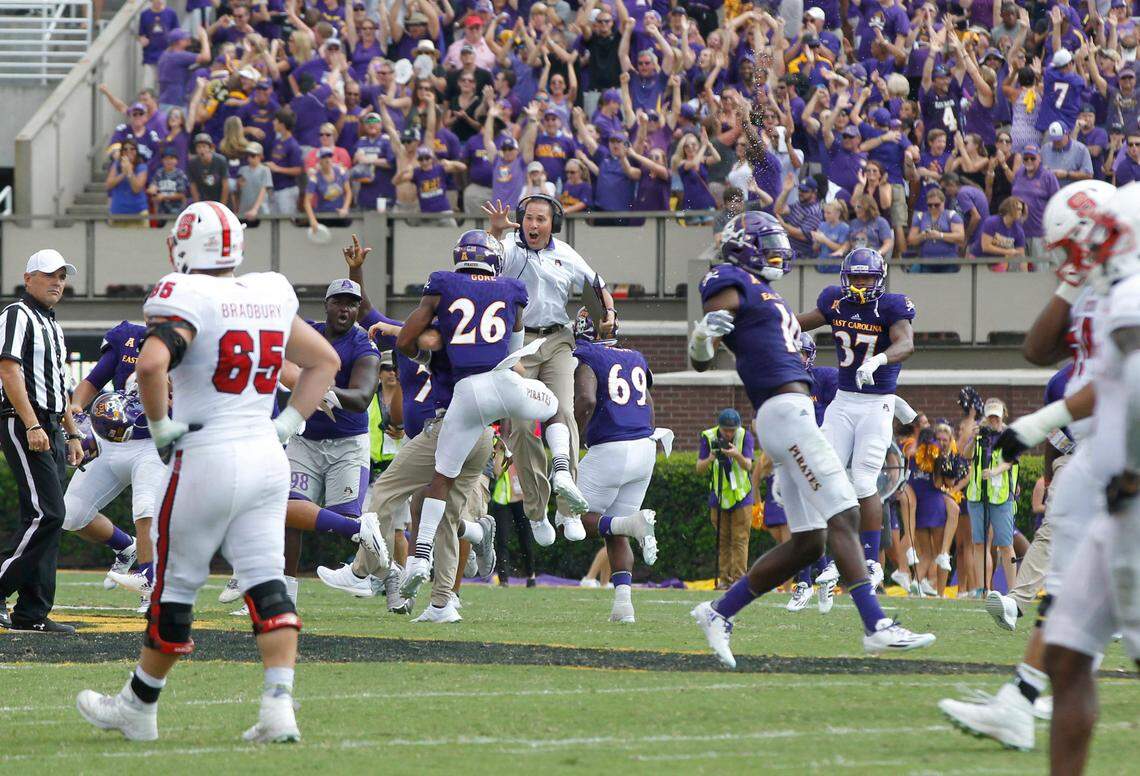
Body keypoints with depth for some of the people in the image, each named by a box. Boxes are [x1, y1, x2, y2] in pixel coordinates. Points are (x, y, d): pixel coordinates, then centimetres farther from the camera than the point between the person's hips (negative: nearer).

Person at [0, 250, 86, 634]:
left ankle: (32, 613, 5)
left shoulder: (52, 326, 23)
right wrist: (32, 426, -24)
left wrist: (72, 434, 22)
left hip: (50, 429, 10)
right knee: (47, 513, -17)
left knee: (46, 517, 5)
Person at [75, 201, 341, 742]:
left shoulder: (187, 301, -12)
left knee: (175, 587, 7)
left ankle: (138, 706, 21)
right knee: (266, 583, 1)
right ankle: (279, 707, -12)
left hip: (206, 460, -6)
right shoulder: (270, 297, 9)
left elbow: (150, 364, -30)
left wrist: (160, 427, -15)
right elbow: (324, 360, 20)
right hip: (266, 457, 6)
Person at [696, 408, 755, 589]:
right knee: (722, 540, 5)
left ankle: (739, 579, -2)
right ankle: (724, 579, 11)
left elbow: (748, 466, -21)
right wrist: (711, 459, -30)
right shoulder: (708, 437, -9)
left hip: (741, 497, -2)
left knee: (739, 540, -4)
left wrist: (737, 456, -41)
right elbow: (699, 469, -10)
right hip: (718, 496, 2)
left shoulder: (745, 436, -11)